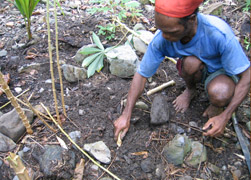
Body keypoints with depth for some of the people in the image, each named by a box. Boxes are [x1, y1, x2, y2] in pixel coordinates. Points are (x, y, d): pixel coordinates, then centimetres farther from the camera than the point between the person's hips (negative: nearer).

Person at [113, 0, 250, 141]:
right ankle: (190, 90, 3)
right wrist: (126, 115, -16)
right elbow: (142, 74, -16)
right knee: (191, 62, -35)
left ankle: (216, 104, 3)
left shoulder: (220, 34, -36)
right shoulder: (162, 38, -27)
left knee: (219, 94, -37)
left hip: (223, 71, -2)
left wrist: (225, 117, -30)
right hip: (197, 70, 3)